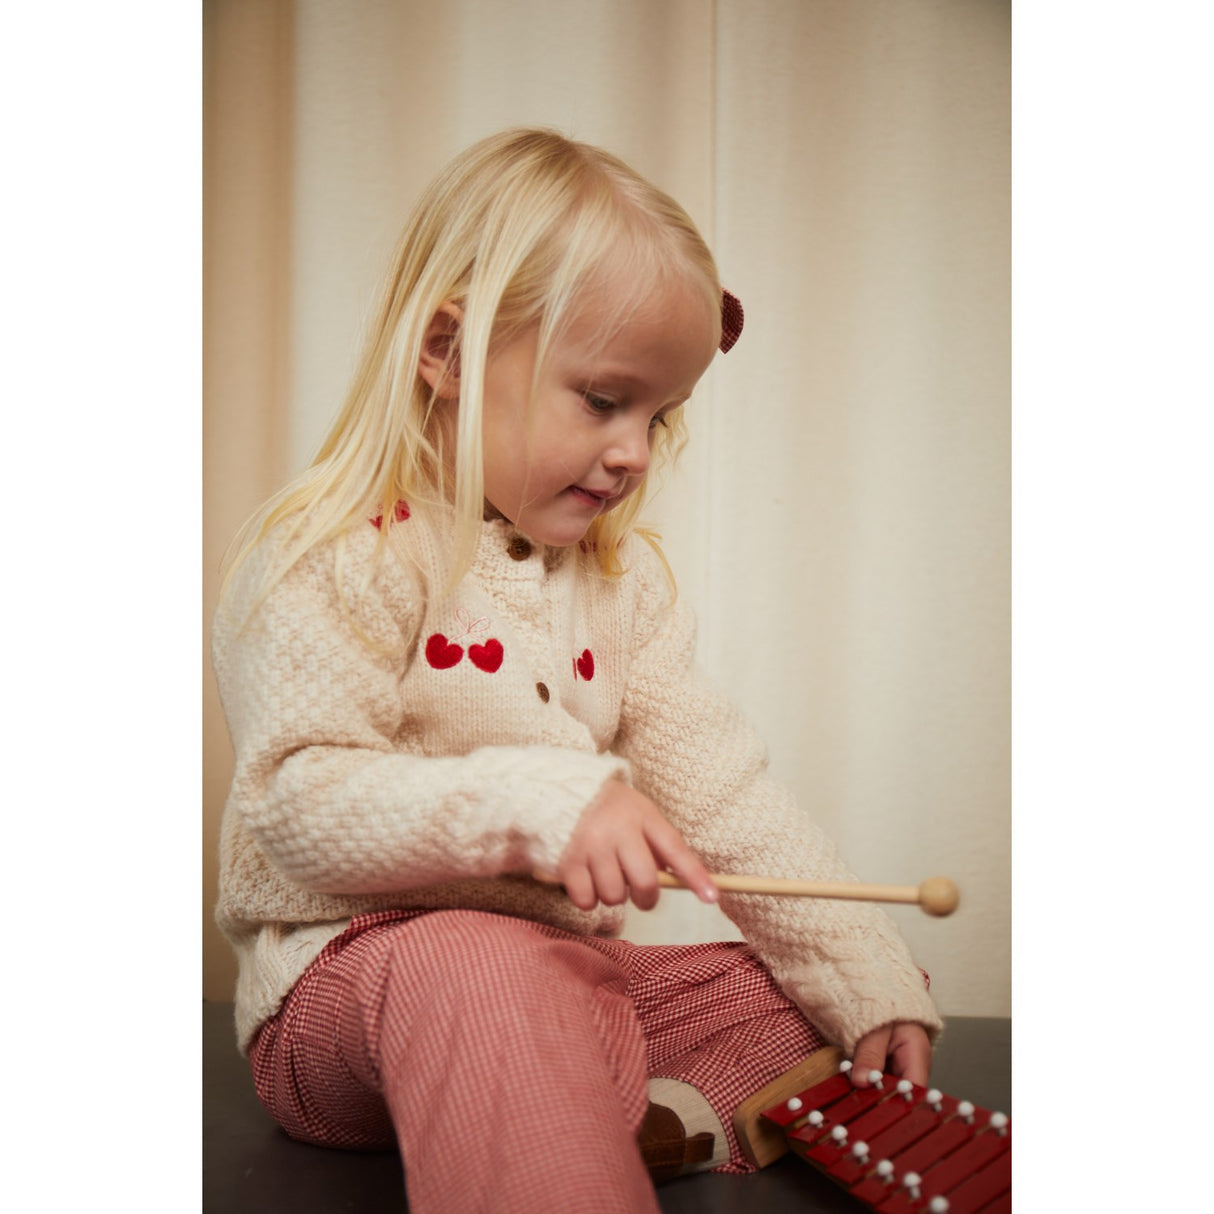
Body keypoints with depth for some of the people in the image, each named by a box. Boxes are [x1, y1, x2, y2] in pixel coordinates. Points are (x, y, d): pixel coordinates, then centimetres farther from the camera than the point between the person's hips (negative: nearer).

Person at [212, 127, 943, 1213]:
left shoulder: (625, 576, 9)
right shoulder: (329, 556, -11)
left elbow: (716, 785, 4)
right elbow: (299, 801, -19)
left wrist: (867, 977, -6)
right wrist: (538, 801, -33)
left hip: (568, 966, 7)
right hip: (355, 967, -7)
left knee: (795, 992, -2)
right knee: (479, 972, -38)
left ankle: (641, 1124, -21)